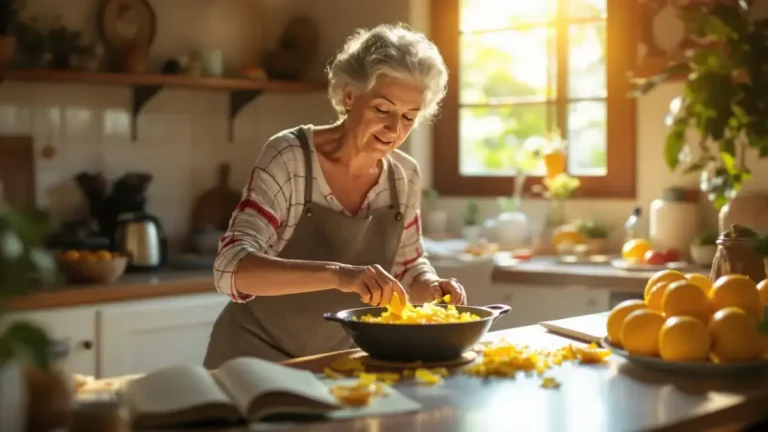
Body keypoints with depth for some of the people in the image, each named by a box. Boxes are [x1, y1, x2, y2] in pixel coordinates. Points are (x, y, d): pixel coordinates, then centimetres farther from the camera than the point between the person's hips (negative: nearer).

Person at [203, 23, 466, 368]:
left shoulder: (405, 176, -4)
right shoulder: (289, 156, -18)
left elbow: (408, 269, 9)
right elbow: (232, 268, -29)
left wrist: (432, 289, -13)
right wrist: (337, 274, -41)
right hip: (257, 358, -5)